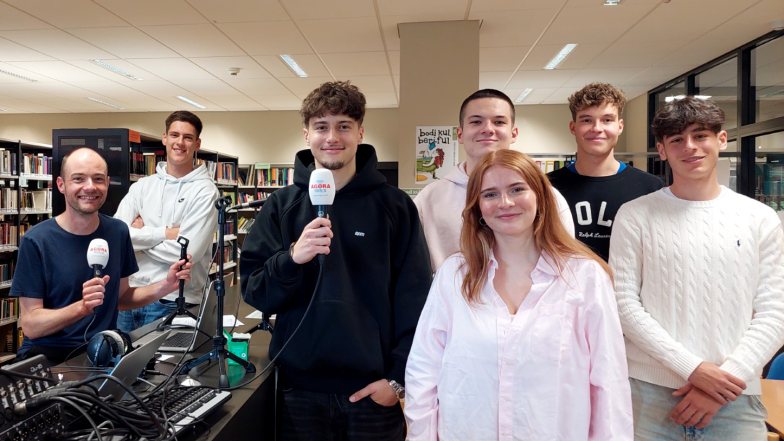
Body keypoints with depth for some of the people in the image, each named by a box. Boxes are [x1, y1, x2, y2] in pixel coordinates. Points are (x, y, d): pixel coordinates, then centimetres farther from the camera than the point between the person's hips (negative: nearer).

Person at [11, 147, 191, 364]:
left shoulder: (118, 232, 2)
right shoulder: (36, 241, -10)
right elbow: (30, 325, -10)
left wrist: (166, 285, -5)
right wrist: (82, 307, -27)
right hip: (47, 354, -4)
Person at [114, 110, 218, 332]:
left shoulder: (204, 191, -9)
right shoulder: (142, 186, 6)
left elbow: (186, 251, -16)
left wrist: (139, 235, -5)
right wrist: (166, 232, -14)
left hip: (173, 301, -4)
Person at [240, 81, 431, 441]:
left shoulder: (394, 206, -4)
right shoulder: (281, 205, 0)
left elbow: (415, 300, -2)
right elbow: (253, 292, -2)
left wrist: (399, 378, -6)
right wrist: (292, 258, -20)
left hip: (374, 390, -1)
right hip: (298, 388, 2)